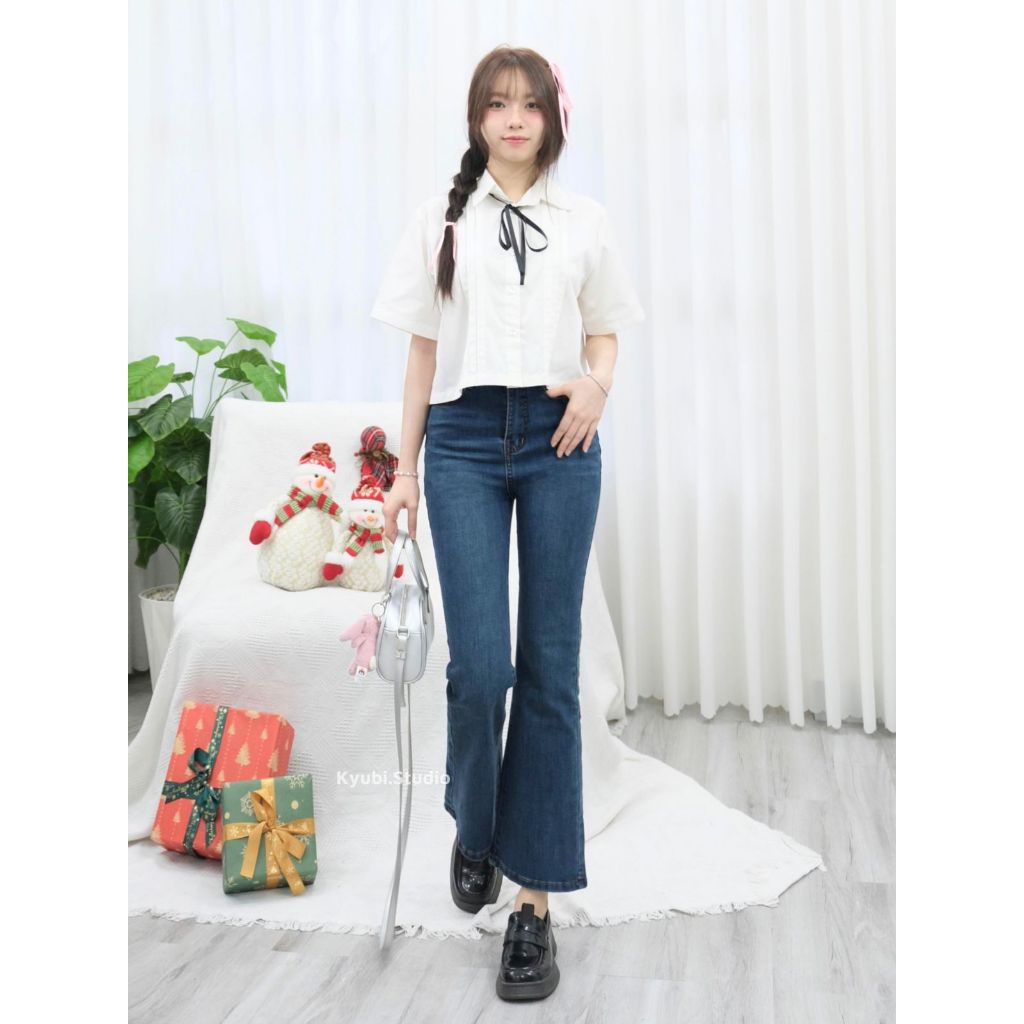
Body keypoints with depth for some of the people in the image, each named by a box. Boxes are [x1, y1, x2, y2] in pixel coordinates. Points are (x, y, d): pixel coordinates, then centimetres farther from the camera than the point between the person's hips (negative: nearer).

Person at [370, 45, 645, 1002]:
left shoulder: (583, 220, 10)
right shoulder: (440, 219, 9)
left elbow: (603, 335, 14)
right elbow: (422, 351, 9)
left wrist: (596, 382, -10)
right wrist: (405, 471, 6)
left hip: (558, 441, 1)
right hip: (464, 439, 0)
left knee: (550, 666, -1)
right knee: (479, 663, -9)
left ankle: (535, 897, 8)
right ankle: (472, 826, 23)